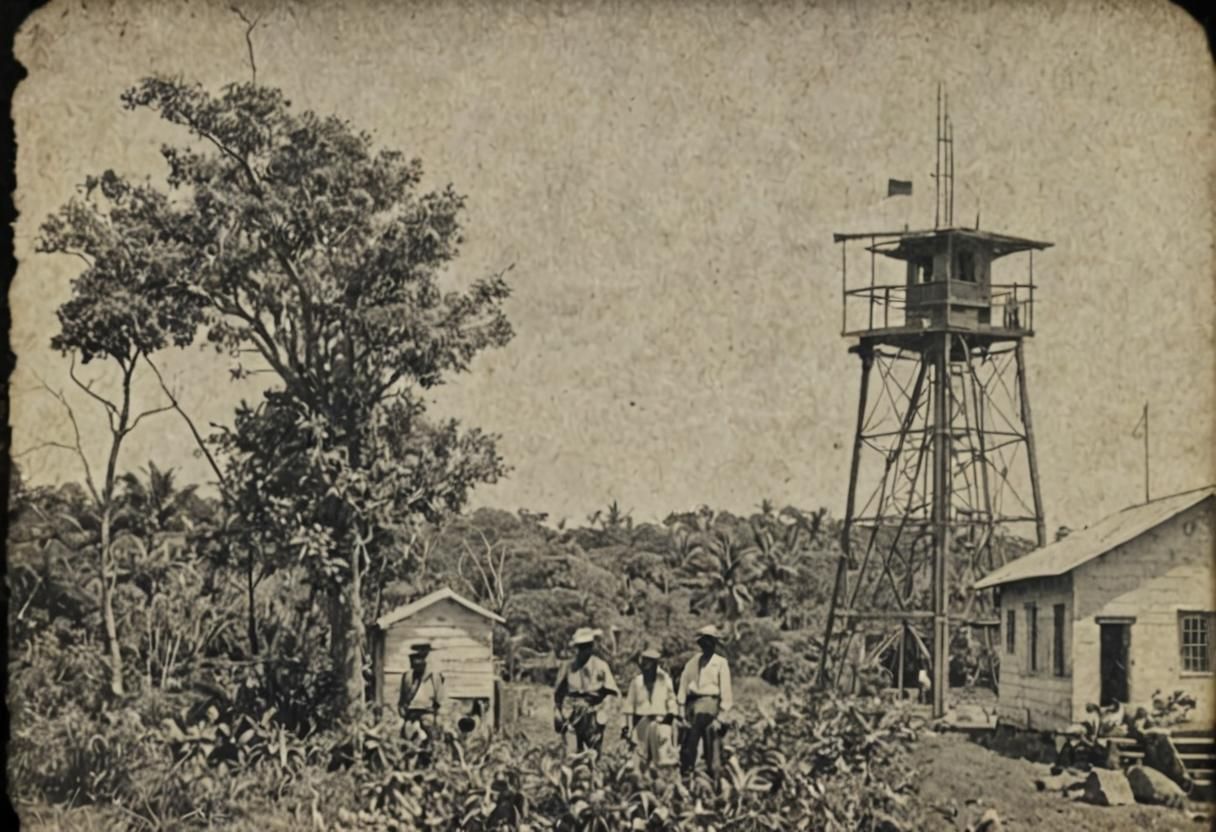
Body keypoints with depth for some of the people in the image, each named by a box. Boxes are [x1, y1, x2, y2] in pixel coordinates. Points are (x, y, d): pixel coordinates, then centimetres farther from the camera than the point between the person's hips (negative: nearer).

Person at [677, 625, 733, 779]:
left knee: (712, 748, -3)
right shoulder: (692, 663, 13)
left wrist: (721, 718, -8)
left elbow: (725, 692, -1)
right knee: (688, 748, 0)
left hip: (710, 707, -3)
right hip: (692, 708, 3)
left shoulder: (721, 663, 4)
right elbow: (683, 687, 11)